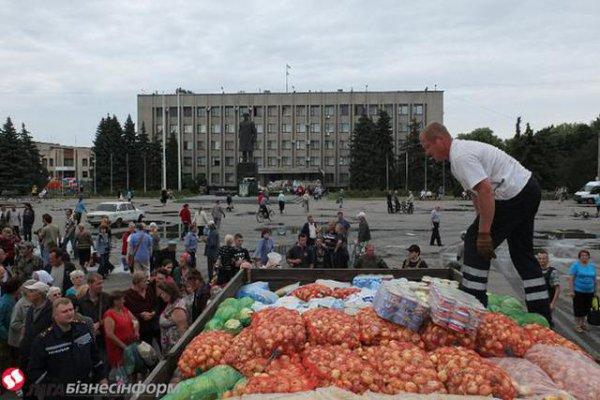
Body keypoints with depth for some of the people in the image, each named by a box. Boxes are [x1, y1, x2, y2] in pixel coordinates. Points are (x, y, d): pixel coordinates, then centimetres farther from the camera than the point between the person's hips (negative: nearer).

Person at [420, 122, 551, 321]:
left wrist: (484, 233, -25)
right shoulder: (462, 150, 13)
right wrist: (481, 223, 20)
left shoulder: (461, 156, -20)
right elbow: (477, 193, 18)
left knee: (475, 241, -6)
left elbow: (485, 191, -28)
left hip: (514, 196, -11)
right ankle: (542, 316, 24)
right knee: (522, 253, 16)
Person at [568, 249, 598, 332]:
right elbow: (571, 278, -11)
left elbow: (594, 279, 12)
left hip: (589, 292, 4)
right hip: (578, 291, -4)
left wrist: (596, 291, 12)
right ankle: (577, 325, 16)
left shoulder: (592, 266, 6)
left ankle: (583, 323, 32)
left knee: (586, 308, 13)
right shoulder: (575, 265, -8)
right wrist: (571, 290, -16)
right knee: (578, 308, 2)